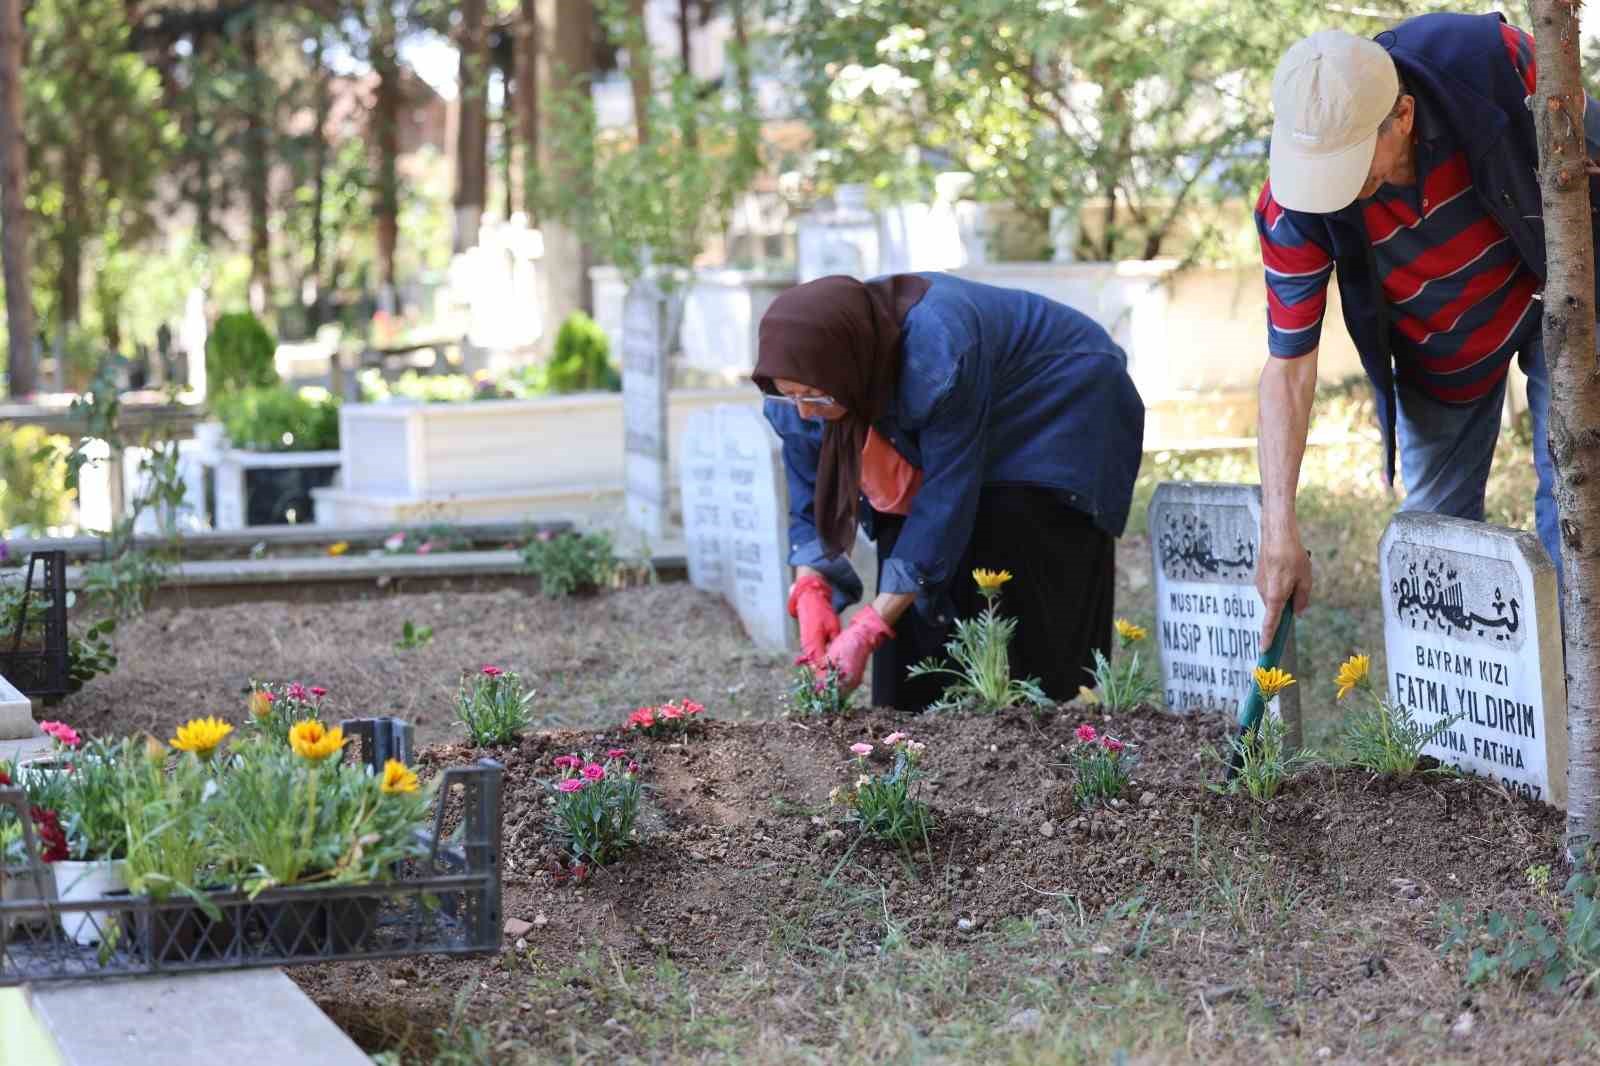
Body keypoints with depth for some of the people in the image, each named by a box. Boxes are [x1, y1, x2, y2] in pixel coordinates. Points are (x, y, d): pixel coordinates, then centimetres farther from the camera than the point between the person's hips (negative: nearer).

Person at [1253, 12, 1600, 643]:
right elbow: (1288, 366, -26)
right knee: (1437, 519, 3)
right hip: (1435, 350, 1)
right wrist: (1279, 534, -29)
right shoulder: (1292, 209, -32)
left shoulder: (1489, 57, -36)